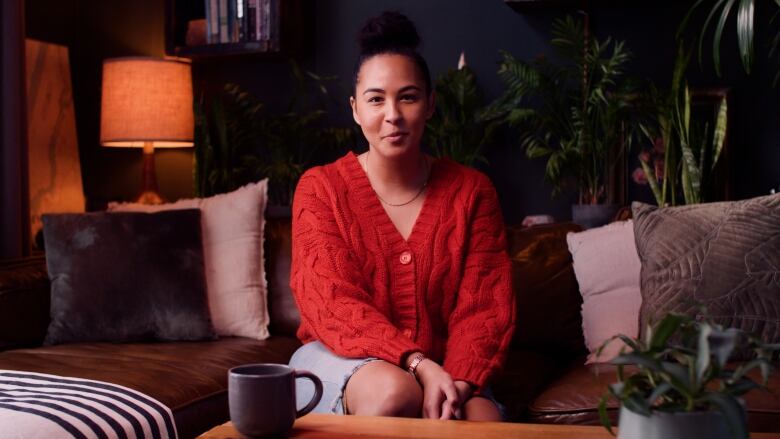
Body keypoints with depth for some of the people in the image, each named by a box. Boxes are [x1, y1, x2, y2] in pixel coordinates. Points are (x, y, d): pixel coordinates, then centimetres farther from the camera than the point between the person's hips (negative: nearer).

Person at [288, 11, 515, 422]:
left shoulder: (472, 191, 0)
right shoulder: (320, 188, -4)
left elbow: (484, 307, -5)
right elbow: (331, 302, -15)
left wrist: (458, 382, -25)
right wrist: (417, 363, -29)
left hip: (438, 368, 1)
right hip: (340, 360, -1)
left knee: (485, 421, -30)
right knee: (393, 390, -34)